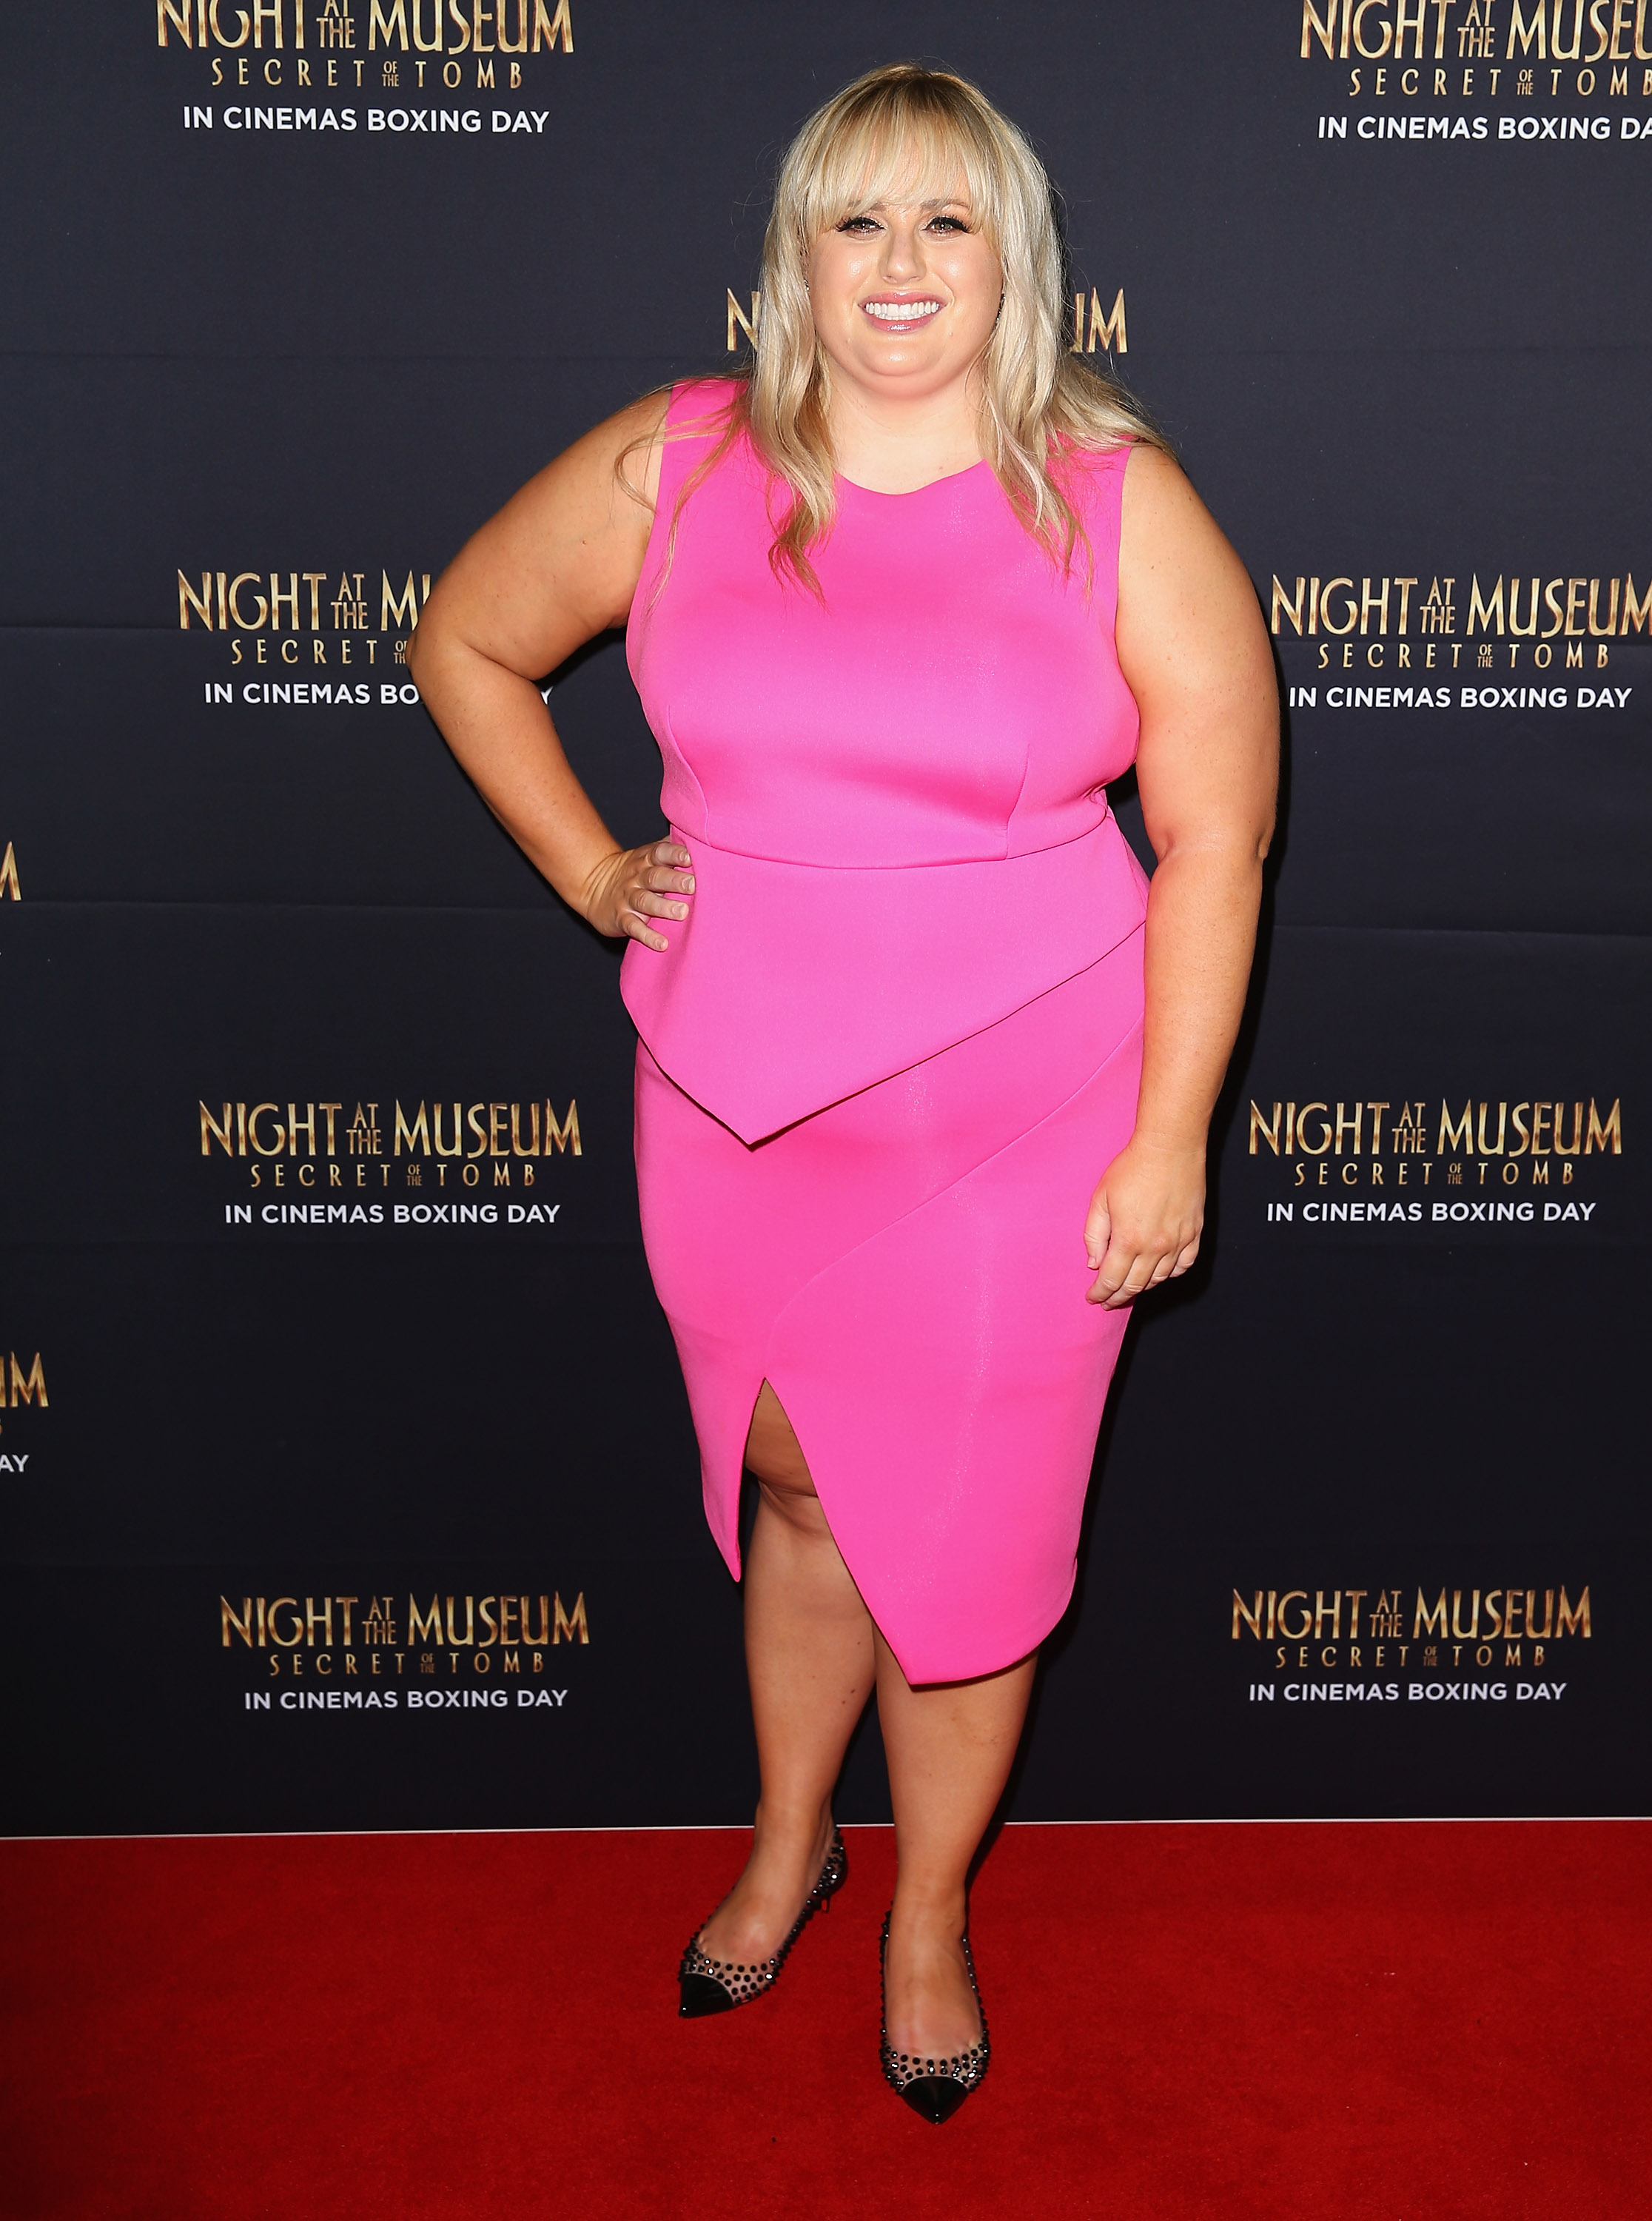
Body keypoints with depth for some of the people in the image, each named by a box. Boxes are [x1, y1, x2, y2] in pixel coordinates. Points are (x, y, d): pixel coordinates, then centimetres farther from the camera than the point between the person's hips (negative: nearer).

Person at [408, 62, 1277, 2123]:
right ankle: (788, 1839, 46)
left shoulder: (1120, 502, -6)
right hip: (738, 1099, 2)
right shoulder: (678, 464, 0)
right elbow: (464, 643, 13)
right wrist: (588, 872, 4)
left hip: (1020, 1117, -2)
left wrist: (1168, 1141, -9)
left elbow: (1216, 835, -6)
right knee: (798, 1488, 19)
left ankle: (930, 1910, 37)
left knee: (966, 1529, 10)